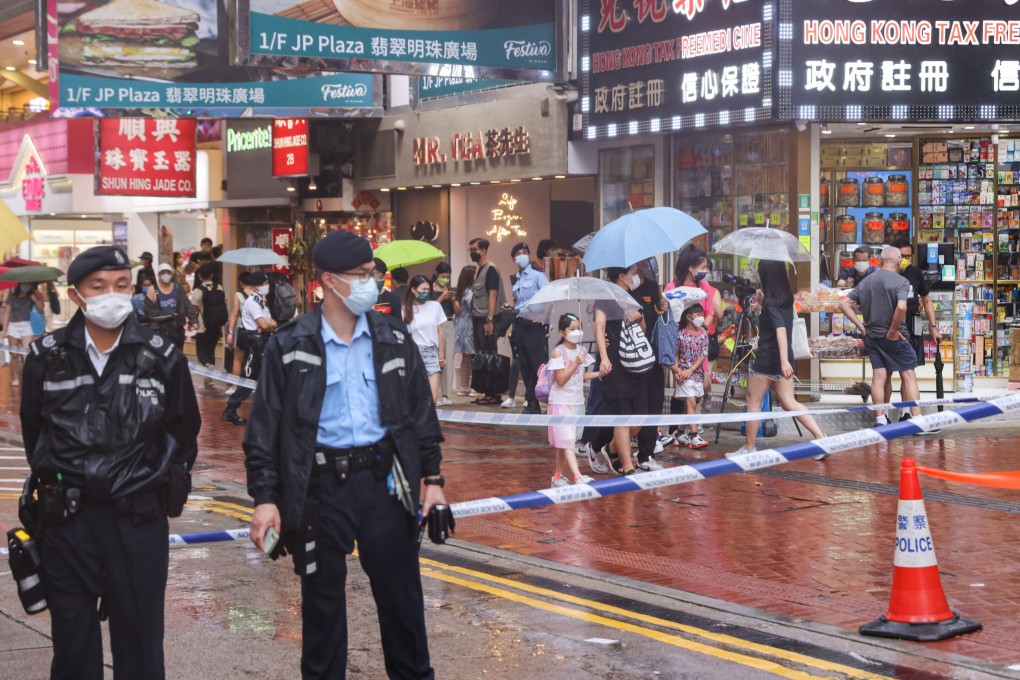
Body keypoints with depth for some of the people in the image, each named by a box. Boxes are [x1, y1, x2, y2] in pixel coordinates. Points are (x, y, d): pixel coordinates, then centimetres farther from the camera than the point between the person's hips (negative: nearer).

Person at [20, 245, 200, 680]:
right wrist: (55, 485, 14)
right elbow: (33, 431, 11)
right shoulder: (46, 357, -3)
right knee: (72, 636, 10)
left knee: (140, 635, 7)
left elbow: (184, 432, 9)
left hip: (140, 518, -1)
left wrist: (166, 488, 9)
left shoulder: (162, 358, -3)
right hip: (67, 518, 1)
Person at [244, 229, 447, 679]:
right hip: (321, 485, -2)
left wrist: (432, 478, 6)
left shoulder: (393, 337, 4)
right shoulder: (290, 346, -4)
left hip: (385, 478, 2)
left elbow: (421, 413, 10)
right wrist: (265, 498, -7)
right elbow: (265, 428, -3)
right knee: (322, 598, 10)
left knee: (400, 592, 10)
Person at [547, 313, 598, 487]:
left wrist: (599, 373, 2)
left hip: (577, 401, 6)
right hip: (561, 402, -6)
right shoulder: (558, 352, -12)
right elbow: (561, 380, -16)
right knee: (567, 441, -11)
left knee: (564, 442, 12)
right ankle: (577, 476, -21)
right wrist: (575, 364, -25)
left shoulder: (581, 351, 7)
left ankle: (559, 475, 21)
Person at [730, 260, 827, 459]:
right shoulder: (787, 299, 8)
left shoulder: (770, 304, -16)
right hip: (782, 360, 8)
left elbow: (781, 329, -29)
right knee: (789, 403, 9)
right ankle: (820, 437, -4)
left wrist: (784, 360, -37)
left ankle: (749, 448, 12)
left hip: (766, 360, -8)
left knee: (753, 401, 6)